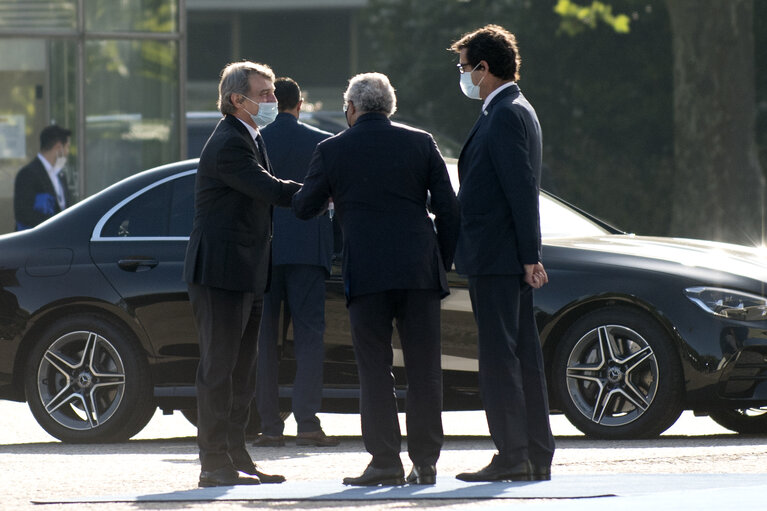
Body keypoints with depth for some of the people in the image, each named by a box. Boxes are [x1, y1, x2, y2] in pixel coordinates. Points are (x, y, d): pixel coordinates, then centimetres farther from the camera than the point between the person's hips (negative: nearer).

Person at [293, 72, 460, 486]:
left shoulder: (332, 150, 1)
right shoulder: (420, 143, 7)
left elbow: (305, 208, 7)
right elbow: (447, 207, 4)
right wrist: (444, 261, 13)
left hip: (367, 275, -2)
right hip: (420, 271, 2)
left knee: (375, 371, 3)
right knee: (424, 370, 6)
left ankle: (385, 463, -2)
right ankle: (425, 463, 5)